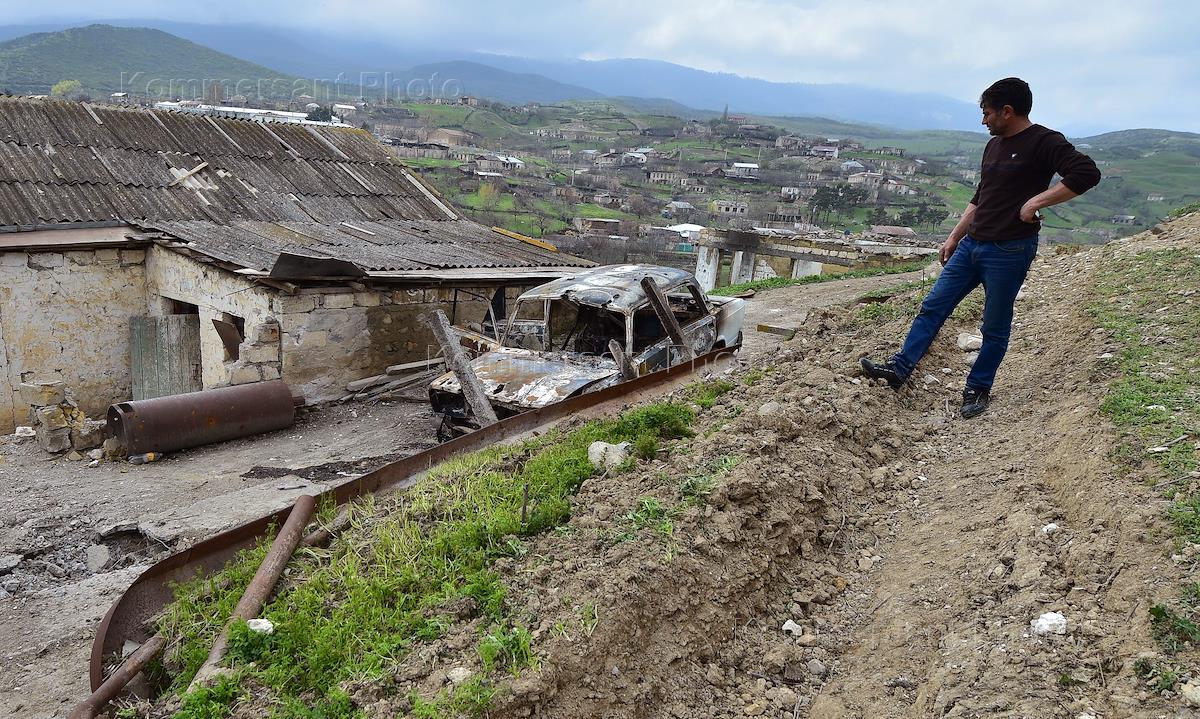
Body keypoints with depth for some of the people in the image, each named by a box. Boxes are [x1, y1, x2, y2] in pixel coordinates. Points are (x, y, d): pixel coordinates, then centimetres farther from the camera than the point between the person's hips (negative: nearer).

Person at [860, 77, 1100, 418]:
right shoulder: (994, 145, 16)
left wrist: (1038, 200, -22)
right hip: (972, 245, 8)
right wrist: (954, 237, 20)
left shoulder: (1044, 142, -9)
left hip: (1009, 252, -8)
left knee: (995, 328, 5)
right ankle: (899, 368, 6)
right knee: (933, 307, 4)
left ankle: (978, 389, 18)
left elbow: (1086, 173, -21)